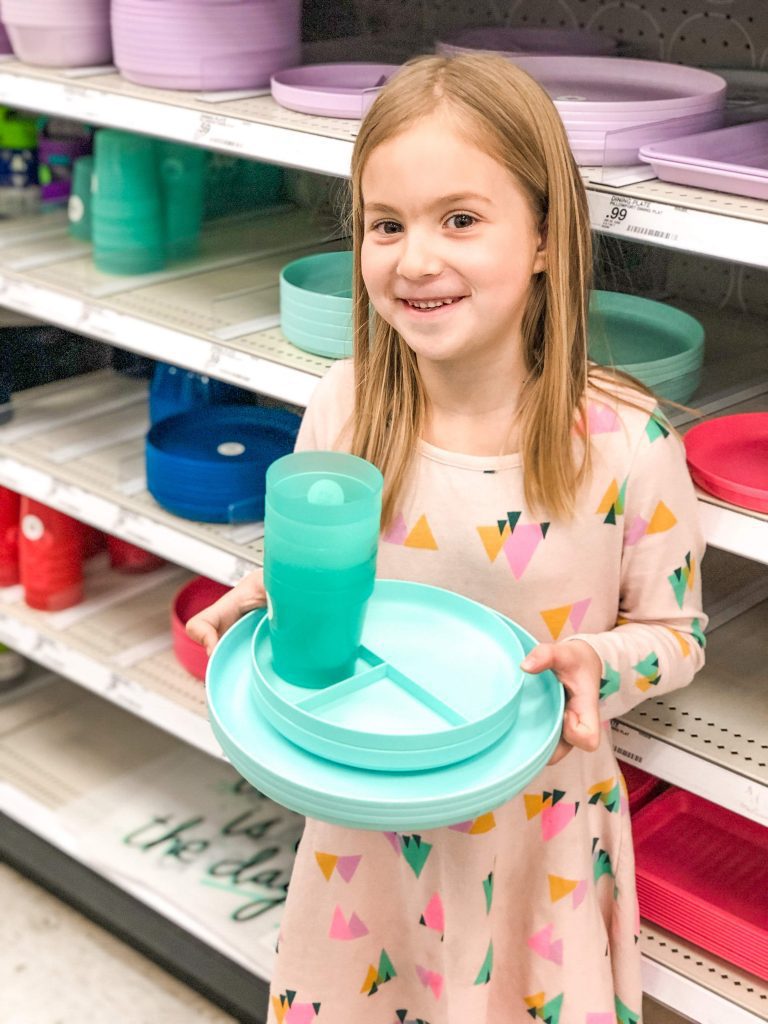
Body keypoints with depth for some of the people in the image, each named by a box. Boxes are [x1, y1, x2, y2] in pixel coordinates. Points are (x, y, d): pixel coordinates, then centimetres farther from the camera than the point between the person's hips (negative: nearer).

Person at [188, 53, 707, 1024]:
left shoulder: (624, 440, -19)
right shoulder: (343, 406, -11)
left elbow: (676, 630, -6)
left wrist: (595, 666, -25)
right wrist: (262, 605, -14)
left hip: (538, 829, -2)